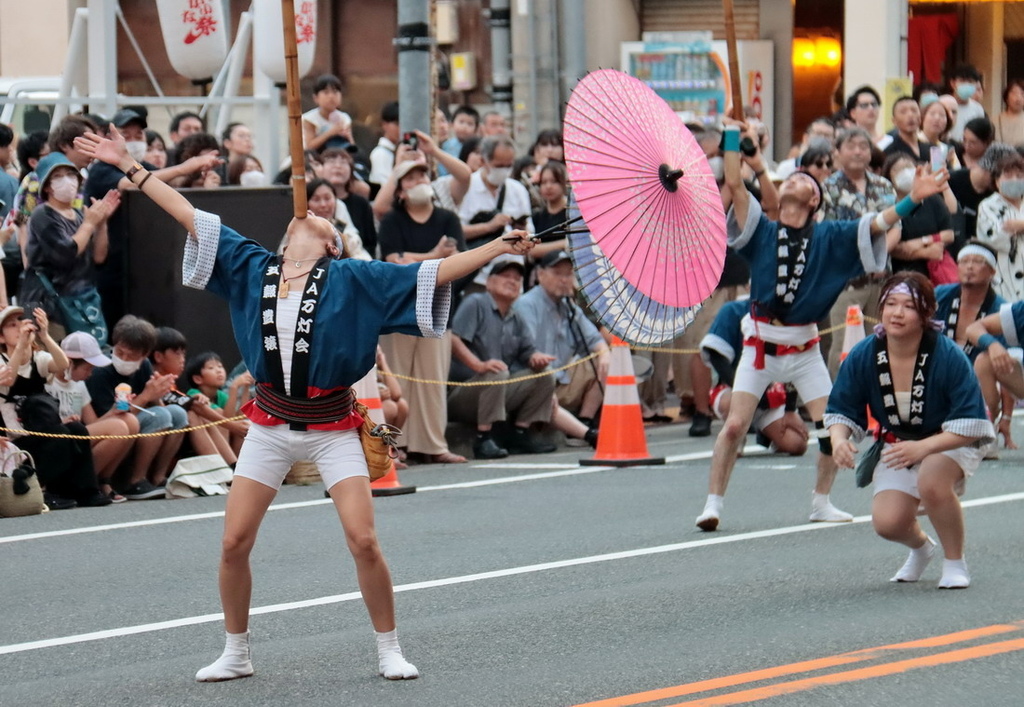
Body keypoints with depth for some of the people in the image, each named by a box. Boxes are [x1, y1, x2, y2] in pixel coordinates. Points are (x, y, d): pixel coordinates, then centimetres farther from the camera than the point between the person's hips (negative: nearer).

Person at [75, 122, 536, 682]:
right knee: (234, 543, -1)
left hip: (331, 426, -3)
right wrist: (129, 167, 7)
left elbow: (433, 275, -7)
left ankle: (389, 651, 5)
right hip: (270, 422, 3)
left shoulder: (351, 279, -3)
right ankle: (235, 653, 16)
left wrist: (499, 247, -15)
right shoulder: (253, 269, 4)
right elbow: (189, 217, 7)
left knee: (363, 540, -12)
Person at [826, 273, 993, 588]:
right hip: (895, 444, 3)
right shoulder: (863, 357, -16)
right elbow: (841, 409, -3)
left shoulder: (948, 357, -26)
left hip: (949, 443, -3)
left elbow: (971, 425, -26)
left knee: (931, 481, -37)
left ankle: (955, 562, -10)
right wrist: (839, 438, -27)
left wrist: (922, 447, -39)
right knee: (887, 522, -18)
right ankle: (920, 547, 23)